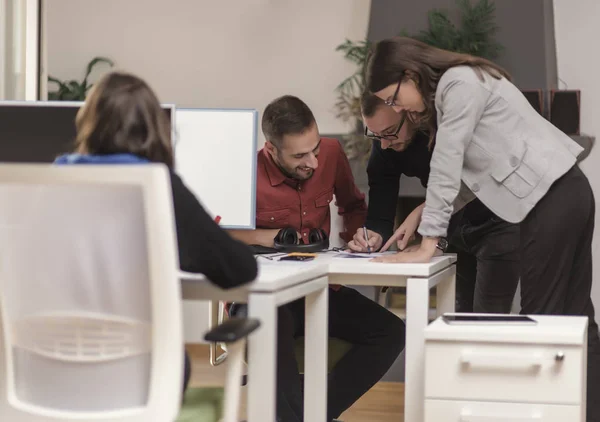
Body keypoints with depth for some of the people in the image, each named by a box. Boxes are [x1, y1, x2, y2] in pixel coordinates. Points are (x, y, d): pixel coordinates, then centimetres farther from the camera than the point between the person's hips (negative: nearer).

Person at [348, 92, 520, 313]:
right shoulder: (385, 141, -9)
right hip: (458, 230, 6)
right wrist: (376, 235, -32)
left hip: (497, 222, -6)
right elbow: (381, 210, -11)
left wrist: (421, 212, -35)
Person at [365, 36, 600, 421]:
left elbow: (446, 166, -14)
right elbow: (462, 173, 17)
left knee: (541, 317, -4)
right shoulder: (452, 89, 18)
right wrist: (419, 218, 10)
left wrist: (427, 245, -12)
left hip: (552, 196, -10)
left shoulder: (460, 84, -11)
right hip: (565, 193, 10)